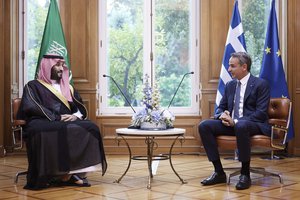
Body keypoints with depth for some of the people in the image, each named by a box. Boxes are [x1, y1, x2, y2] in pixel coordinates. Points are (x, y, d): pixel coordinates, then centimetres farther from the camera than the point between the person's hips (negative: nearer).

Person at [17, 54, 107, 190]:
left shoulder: (67, 87, 25)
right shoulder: (33, 86, 8)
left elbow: (81, 108, 19)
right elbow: (32, 108, -8)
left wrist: (76, 115, -6)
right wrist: (57, 117, -16)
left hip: (68, 121, 5)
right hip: (43, 123, -5)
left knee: (90, 127, -26)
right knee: (66, 130, -40)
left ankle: (77, 172, -30)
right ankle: (64, 173, -32)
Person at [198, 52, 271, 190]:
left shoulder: (261, 84, -5)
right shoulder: (230, 85, 14)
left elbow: (261, 113, -13)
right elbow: (220, 107, 19)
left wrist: (236, 121, -22)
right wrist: (222, 115, -8)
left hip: (254, 125, -6)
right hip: (232, 123, 6)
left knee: (241, 126, -41)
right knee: (204, 126, -17)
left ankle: (245, 174, -26)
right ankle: (219, 172, -13)